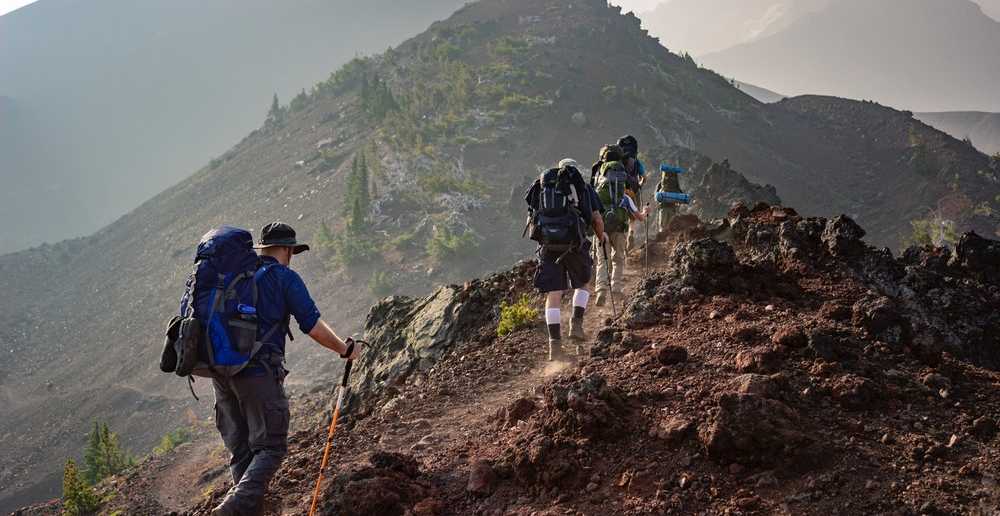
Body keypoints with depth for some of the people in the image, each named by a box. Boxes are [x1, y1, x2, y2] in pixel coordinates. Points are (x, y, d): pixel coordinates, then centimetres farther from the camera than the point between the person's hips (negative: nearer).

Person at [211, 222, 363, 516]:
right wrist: (345, 350, 9)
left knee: (240, 450, 15)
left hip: (220, 370, 6)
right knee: (269, 447, -1)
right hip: (259, 371, -6)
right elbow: (313, 327, -6)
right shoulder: (285, 277, -3)